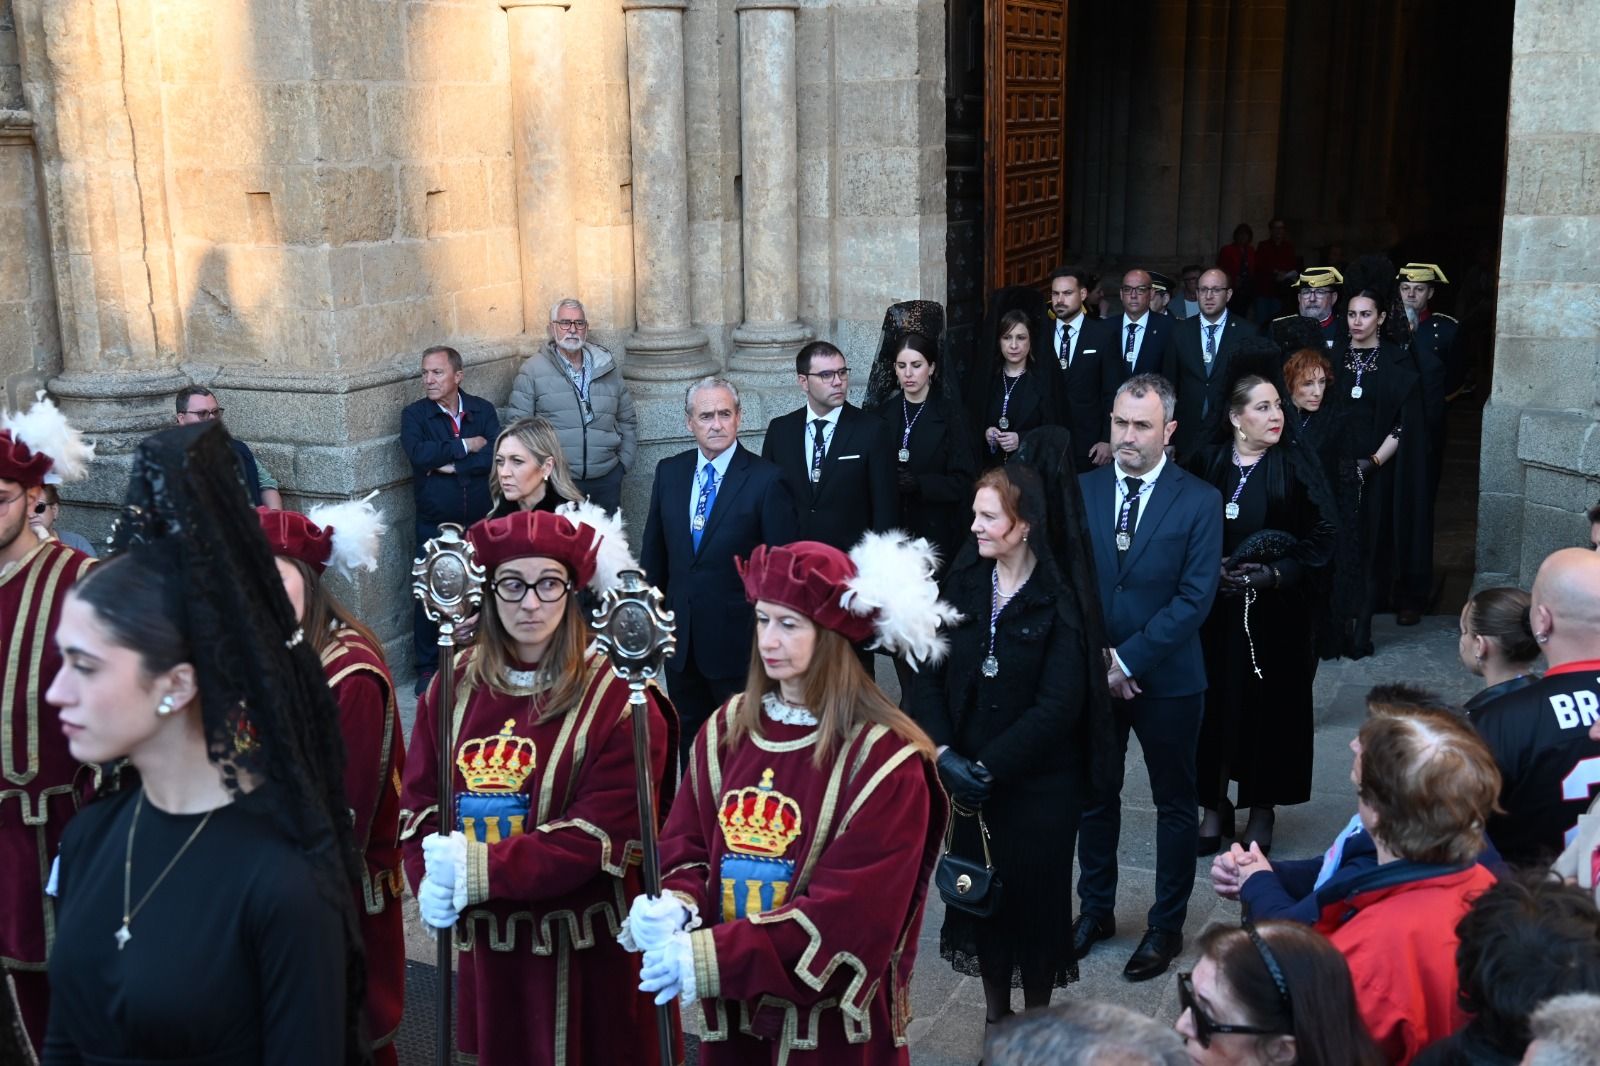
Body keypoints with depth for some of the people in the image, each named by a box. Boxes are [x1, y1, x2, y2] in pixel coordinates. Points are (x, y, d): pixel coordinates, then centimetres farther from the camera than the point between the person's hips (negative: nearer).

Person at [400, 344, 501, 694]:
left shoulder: (483, 410, 4)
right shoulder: (414, 415, -1)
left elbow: (495, 455, -11)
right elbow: (418, 454, -20)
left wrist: (449, 465, -14)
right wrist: (466, 446, -13)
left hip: (481, 521, 1)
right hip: (435, 525, -1)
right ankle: (427, 667, 16)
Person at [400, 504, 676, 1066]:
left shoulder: (615, 695, -13)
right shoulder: (454, 686, 3)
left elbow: (601, 835, -18)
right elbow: (420, 801, 2)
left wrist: (480, 870, -24)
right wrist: (431, 880, -17)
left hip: (587, 947, -4)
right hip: (488, 939, 5)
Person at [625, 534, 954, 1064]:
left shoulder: (885, 759, -16)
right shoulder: (727, 728, 1)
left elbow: (851, 912, -20)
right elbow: (687, 846, 5)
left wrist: (714, 957, -24)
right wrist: (676, 907, -17)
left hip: (832, 1020, -4)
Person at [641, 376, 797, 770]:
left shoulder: (766, 479, -12)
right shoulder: (669, 472, 2)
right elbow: (654, 550, 10)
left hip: (738, 639, -4)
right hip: (681, 637, 5)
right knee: (688, 737, 19)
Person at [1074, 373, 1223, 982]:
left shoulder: (1198, 501, -9)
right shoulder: (1080, 491, 0)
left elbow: (1195, 597, -13)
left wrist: (1128, 658, -17)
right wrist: (1098, 655, -11)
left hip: (1167, 679, -3)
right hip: (1093, 673, 3)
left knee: (1175, 804, 10)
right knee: (1095, 795, 15)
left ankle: (1167, 926, 25)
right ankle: (1095, 909, 32)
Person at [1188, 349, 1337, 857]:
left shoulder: (1296, 466, -6)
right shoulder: (1207, 463, -1)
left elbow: (1322, 538, -7)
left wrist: (1273, 573, -17)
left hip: (1277, 614, -1)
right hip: (1215, 610, 2)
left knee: (1271, 705, 5)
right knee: (1215, 702, 5)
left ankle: (1262, 811, 21)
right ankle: (1215, 805, 20)